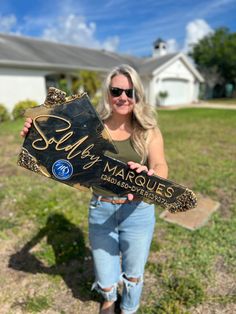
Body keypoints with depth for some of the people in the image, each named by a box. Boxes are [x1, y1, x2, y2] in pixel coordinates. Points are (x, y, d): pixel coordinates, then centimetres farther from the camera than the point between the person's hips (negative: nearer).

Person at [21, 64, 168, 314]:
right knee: (105, 279, 18)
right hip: (100, 210, 1)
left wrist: (148, 174, -40)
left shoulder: (148, 130, -7)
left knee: (133, 273, 21)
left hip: (137, 211, 0)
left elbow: (161, 168, -17)